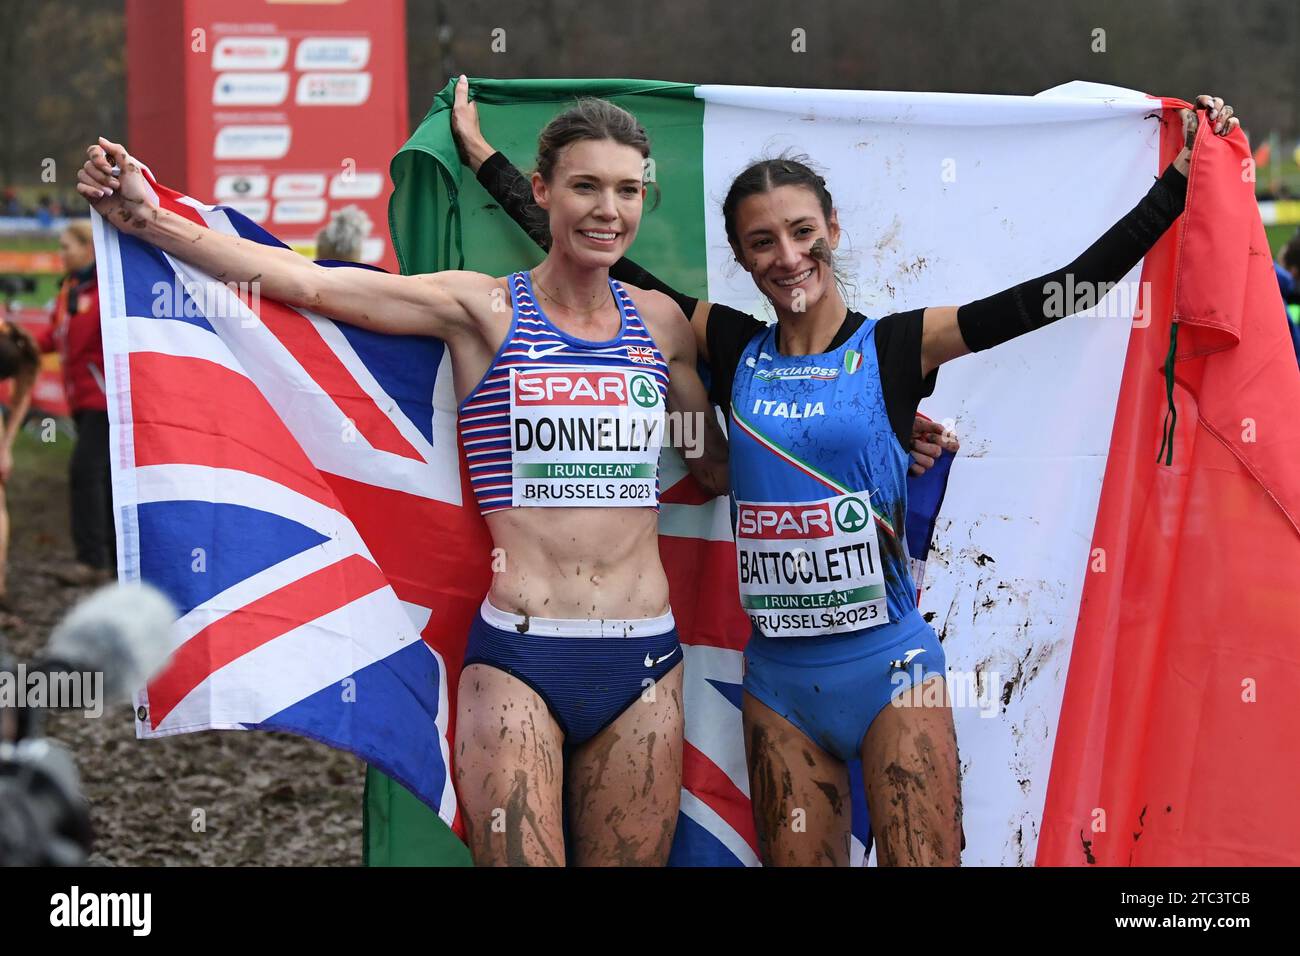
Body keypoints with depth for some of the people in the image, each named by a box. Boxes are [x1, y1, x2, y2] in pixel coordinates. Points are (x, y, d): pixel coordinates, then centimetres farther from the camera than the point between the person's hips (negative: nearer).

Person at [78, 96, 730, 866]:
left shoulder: (660, 323, 12)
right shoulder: (484, 309, 1)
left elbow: (719, 468, 22)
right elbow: (308, 282, -6)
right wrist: (149, 219, -10)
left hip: (645, 663, 4)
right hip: (518, 659, -3)